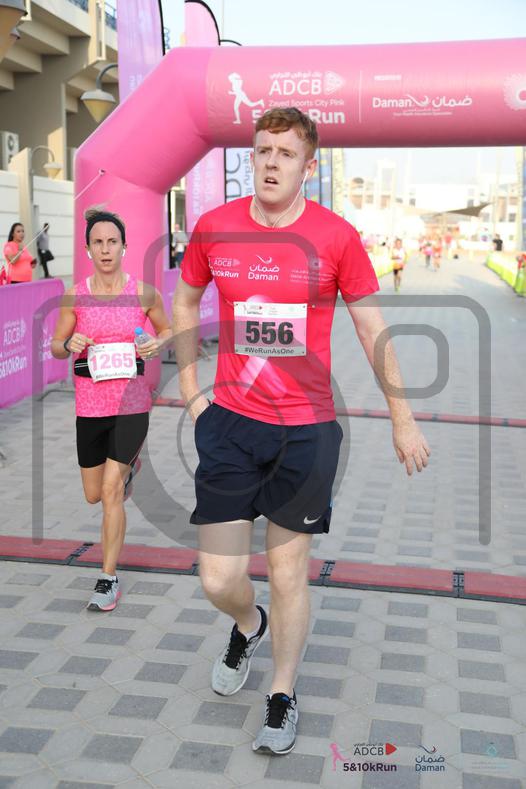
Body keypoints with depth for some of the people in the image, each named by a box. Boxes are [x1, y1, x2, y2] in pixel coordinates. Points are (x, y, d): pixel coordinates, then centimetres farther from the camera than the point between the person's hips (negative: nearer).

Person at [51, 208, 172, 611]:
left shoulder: (144, 292, -3)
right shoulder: (75, 296, -1)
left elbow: (168, 329, 12)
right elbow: (56, 347, 7)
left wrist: (157, 345, -10)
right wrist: (69, 344, -15)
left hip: (131, 401, -2)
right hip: (90, 404, 3)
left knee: (111, 490, -9)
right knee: (94, 494, 15)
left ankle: (109, 578, 7)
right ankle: (129, 466, 51)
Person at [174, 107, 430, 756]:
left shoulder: (336, 237, -6)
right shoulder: (213, 229, -1)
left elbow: (372, 328, 3)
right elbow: (185, 302, 16)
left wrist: (402, 420, 5)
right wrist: (190, 391, 10)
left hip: (307, 429, -1)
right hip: (229, 423, 2)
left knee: (287, 575, 9)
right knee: (218, 580, 3)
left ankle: (283, 696, 35)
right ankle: (249, 627, 42)